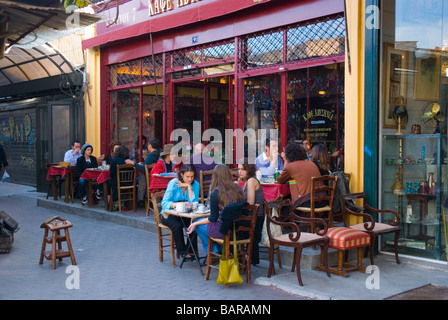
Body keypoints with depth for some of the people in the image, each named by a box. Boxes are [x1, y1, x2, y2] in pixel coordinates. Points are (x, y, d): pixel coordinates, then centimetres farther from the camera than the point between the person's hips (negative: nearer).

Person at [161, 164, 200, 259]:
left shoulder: (195, 184, -3)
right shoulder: (173, 183, -11)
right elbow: (164, 202, -19)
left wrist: (189, 187, -19)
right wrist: (175, 205, -40)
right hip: (169, 214, -2)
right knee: (177, 225, -33)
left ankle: (191, 250, -10)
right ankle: (182, 251, -12)